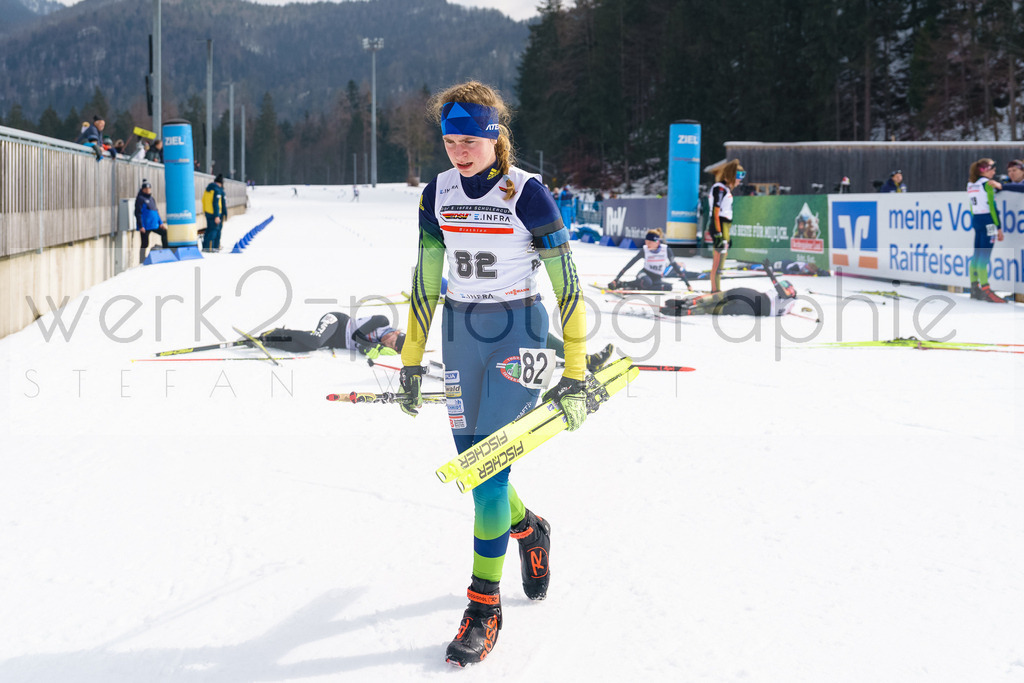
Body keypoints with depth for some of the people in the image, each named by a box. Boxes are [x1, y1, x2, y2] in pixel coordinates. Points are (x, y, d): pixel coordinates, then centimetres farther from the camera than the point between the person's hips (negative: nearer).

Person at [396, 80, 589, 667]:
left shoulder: (527, 194, -13)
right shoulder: (439, 194, 1)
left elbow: (568, 287, -10)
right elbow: (425, 284, 11)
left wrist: (575, 377, -11)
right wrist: (412, 361, 11)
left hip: (518, 333, -5)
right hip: (460, 334, 5)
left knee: (490, 467, -11)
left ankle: (485, 606, -2)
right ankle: (528, 529, 40)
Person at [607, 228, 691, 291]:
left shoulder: (666, 250, -11)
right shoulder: (644, 251, -13)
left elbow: (675, 266, -4)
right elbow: (628, 265, -13)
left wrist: (687, 284, -4)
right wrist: (616, 279, -20)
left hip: (656, 279, 3)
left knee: (668, 287, -30)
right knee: (647, 282, -39)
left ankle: (639, 287, -22)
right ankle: (621, 283, -22)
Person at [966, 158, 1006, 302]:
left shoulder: (970, 185, 13)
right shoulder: (987, 183, -8)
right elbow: (992, 206, -11)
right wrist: (999, 227, -9)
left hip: (975, 219, 8)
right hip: (988, 221, -8)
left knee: (977, 255, 10)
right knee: (984, 256, -10)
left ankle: (974, 289, 12)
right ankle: (985, 290, -12)